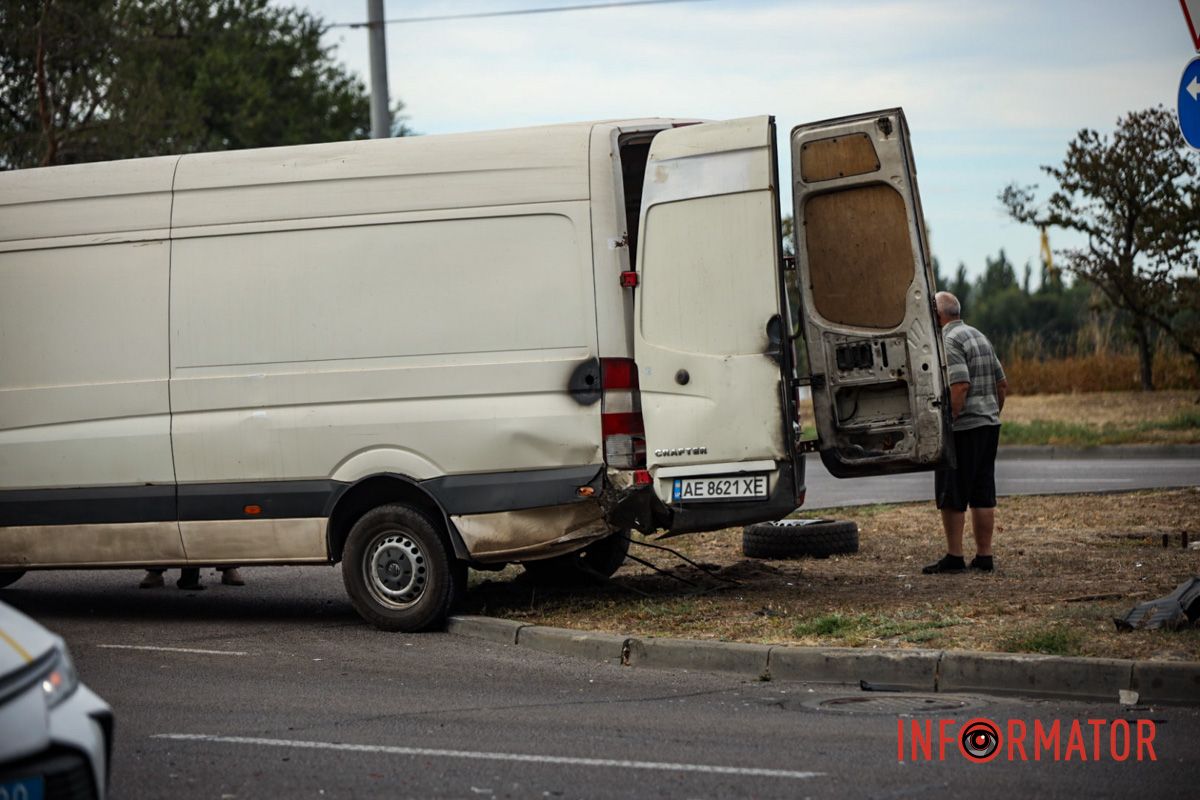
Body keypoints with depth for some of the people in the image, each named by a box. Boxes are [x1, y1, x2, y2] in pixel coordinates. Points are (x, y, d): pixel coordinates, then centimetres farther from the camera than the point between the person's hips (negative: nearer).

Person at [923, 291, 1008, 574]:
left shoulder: (950, 341, -13)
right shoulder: (979, 336, 16)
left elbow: (960, 386, -23)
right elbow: (1002, 384, 18)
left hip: (962, 428, -9)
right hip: (989, 424, 9)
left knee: (951, 497, -2)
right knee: (983, 495, 9)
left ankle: (954, 557, 0)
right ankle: (984, 556, 10)